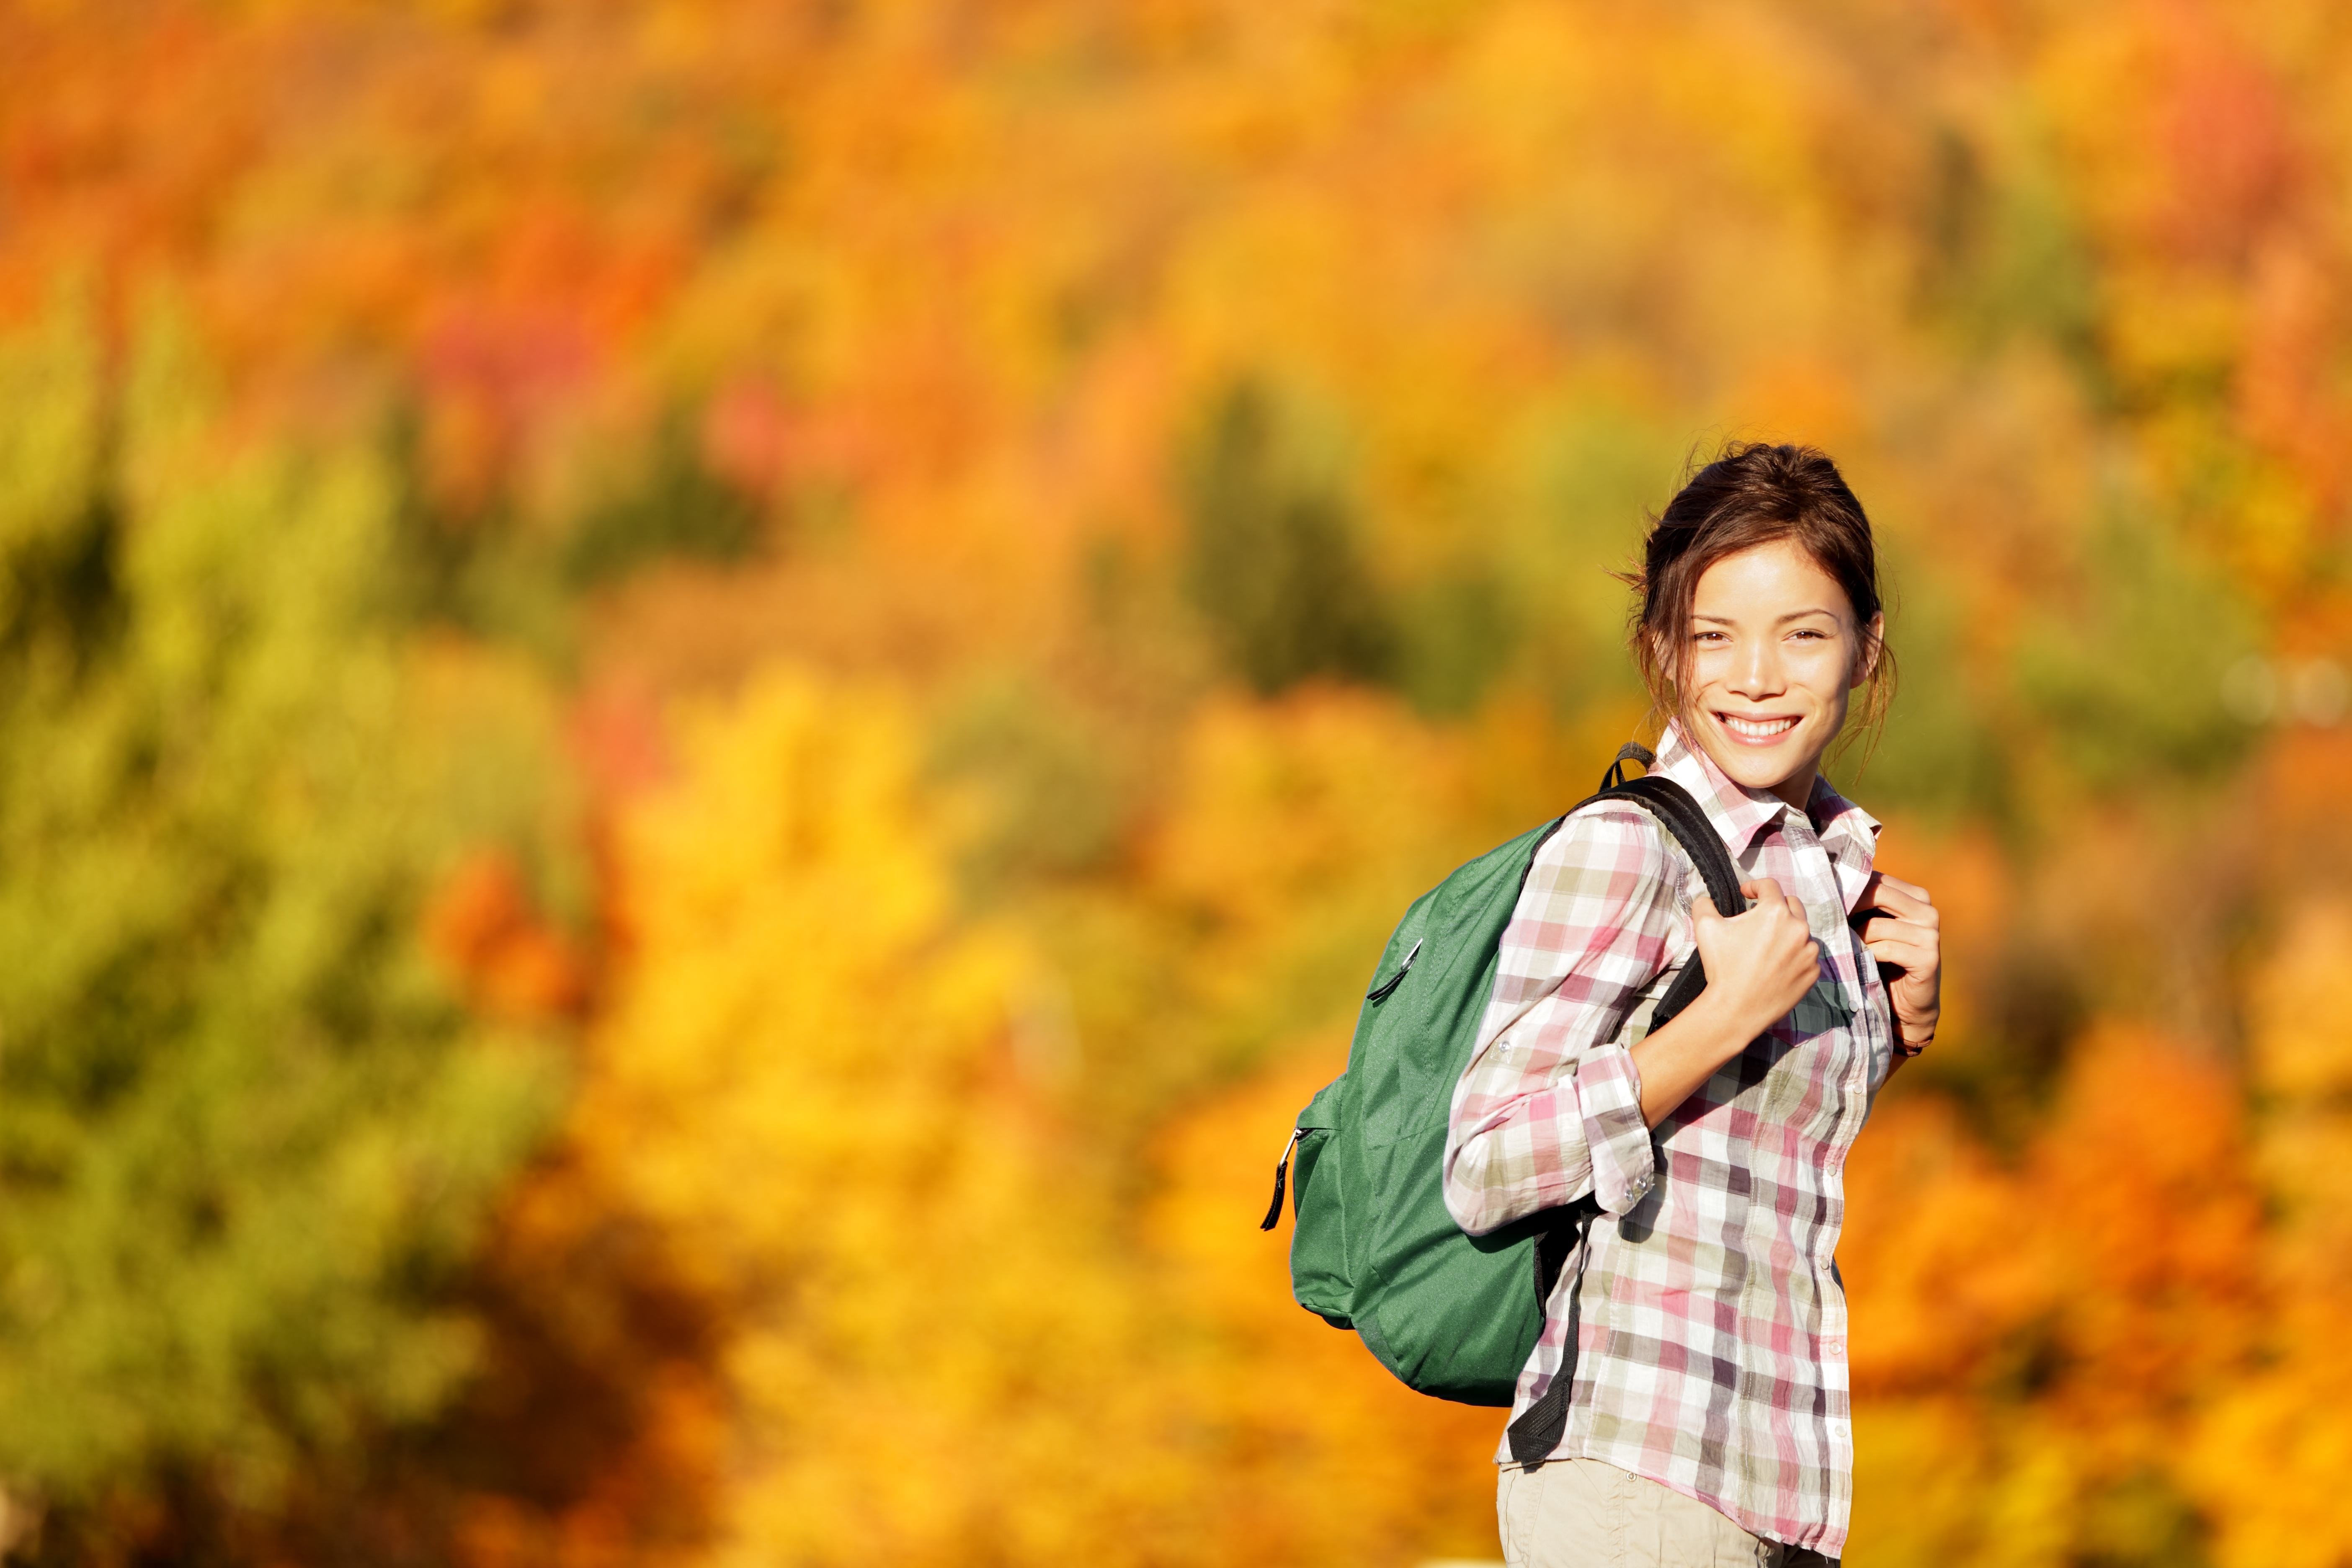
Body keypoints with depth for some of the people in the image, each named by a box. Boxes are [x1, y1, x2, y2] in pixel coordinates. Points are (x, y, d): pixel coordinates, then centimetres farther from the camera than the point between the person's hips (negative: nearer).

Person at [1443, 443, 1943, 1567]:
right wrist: (1728, 1014, -18)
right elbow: (1484, 1173, -16)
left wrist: (1912, 1028, 9)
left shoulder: (1837, 871, 15)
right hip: (1634, 1475, -7)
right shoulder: (1622, 848, -8)